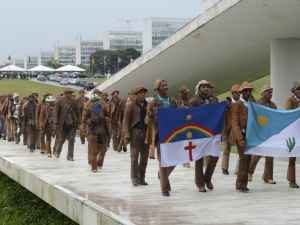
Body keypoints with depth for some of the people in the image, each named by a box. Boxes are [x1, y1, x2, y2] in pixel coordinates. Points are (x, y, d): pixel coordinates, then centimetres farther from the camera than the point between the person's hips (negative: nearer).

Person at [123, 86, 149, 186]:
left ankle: (141, 178, 13)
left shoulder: (147, 105, 13)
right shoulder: (131, 105, 1)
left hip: (146, 132, 4)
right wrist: (127, 135, -10)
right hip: (135, 132, -4)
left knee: (145, 156, 5)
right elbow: (126, 121, -2)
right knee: (134, 156, -4)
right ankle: (134, 178, 2)